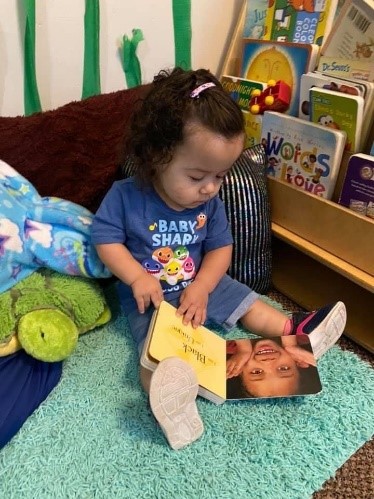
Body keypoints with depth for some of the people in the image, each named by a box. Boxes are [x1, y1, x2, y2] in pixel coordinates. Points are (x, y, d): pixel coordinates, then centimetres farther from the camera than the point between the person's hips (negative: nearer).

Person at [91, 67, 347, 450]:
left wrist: (201, 287, -17)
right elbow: (106, 238, -13)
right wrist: (138, 279, -25)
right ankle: (171, 403, -48)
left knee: (247, 302, 9)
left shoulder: (210, 202, -6)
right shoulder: (126, 196, -18)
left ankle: (294, 331, 18)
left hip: (200, 284, 6)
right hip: (148, 296, -5)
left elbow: (220, 247, -2)